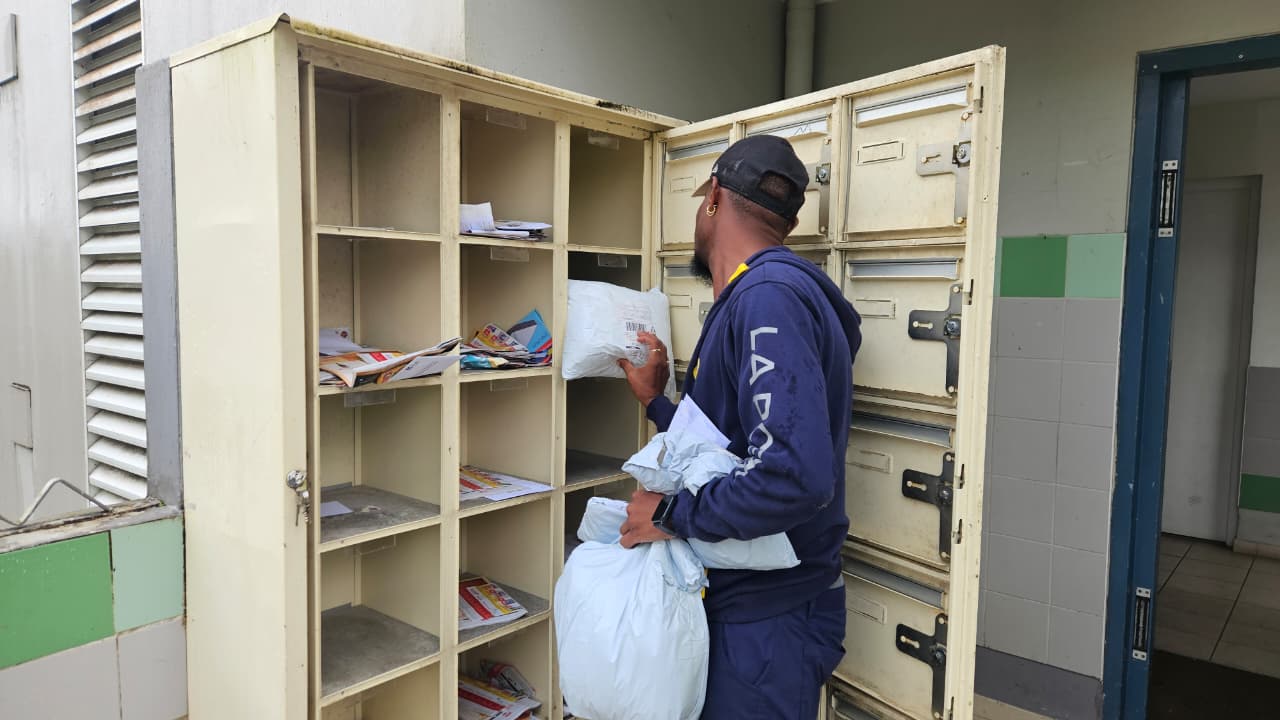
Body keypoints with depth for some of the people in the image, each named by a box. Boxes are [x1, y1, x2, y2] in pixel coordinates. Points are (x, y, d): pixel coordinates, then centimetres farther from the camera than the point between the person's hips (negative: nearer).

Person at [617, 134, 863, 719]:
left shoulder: (769, 296, -22)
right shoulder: (745, 300, 9)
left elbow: (796, 473, -34)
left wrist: (672, 515, -22)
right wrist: (654, 399, 18)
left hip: (766, 624, -9)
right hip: (738, 603, 9)